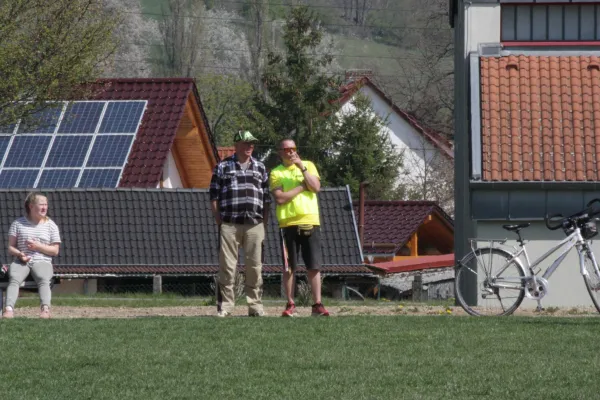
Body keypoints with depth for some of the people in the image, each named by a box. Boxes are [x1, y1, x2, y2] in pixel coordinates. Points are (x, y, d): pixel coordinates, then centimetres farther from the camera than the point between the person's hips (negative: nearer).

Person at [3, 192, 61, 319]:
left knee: (43, 280, -35)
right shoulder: (18, 223, 12)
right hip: (21, 261, 0)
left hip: (42, 261, 0)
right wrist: (19, 254, -13)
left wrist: (38, 246, -7)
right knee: (14, 279, -33)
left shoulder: (50, 225, 12)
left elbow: (55, 251, 9)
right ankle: (9, 309, -52)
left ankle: (45, 309, -55)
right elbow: (11, 247, 10)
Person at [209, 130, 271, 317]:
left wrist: (264, 223, 9)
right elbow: (214, 196, 6)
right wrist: (219, 220, -3)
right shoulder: (223, 167, 8)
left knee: (255, 266, 3)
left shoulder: (260, 168, 16)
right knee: (227, 266, -4)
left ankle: (255, 305, 8)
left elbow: (266, 198, 16)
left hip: (254, 225, 2)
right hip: (229, 224, -2)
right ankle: (225, 306, -1)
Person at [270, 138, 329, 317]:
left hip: (310, 221, 1)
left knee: (314, 266, -2)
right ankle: (290, 304, 7)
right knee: (289, 266, 1)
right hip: (288, 223, -1)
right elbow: (280, 198, -8)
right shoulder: (276, 173, 5)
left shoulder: (308, 165, 13)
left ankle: (317, 304, -1)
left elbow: (316, 187, -3)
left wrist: (302, 168, -6)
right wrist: (302, 186, -6)